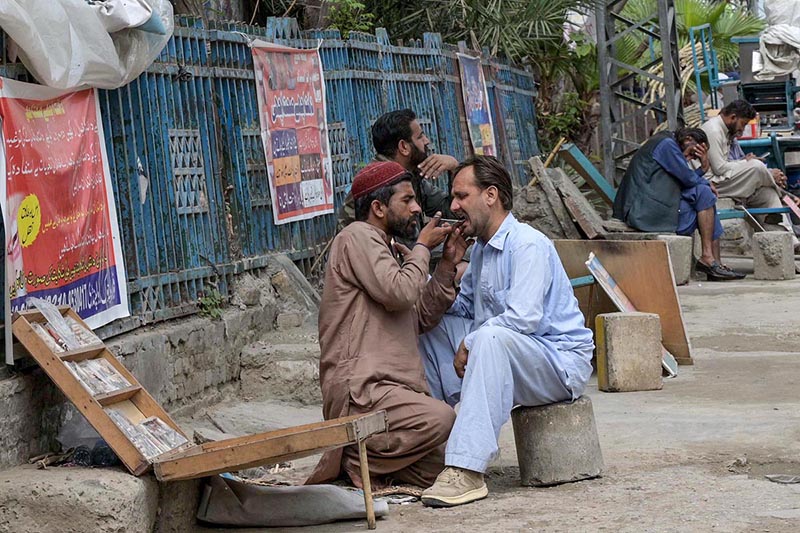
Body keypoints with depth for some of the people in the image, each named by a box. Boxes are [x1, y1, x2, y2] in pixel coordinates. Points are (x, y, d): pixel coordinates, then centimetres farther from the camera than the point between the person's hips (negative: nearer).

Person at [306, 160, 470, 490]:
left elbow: (420, 320, 21)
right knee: (441, 419, -31)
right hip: (359, 391, -10)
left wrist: (447, 267, 11)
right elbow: (399, 294, -18)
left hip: (390, 386, 10)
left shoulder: (381, 246, 26)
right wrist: (422, 248, -2)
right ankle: (355, 460, -14)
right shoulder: (358, 238, -4)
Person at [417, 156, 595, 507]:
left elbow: (523, 317, -28)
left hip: (562, 360, -9)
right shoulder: (481, 250, 14)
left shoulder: (528, 244, -16)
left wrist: (469, 343, -20)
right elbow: (460, 308, 17)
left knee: (490, 338, -38)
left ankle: (467, 471, -44)